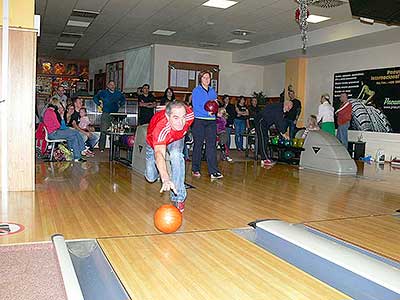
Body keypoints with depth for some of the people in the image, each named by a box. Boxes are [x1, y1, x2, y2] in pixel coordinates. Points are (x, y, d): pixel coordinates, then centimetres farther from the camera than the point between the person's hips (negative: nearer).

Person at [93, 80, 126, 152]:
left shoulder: (118, 93, 13)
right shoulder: (103, 92, 4)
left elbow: (123, 99, 30)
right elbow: (95, 98, 11)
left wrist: (120, 105, 17)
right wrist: (99, 104, 3)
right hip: (106, 114, -3)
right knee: (103, 131, -6)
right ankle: (101, 147, 0)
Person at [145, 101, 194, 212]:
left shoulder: (190, 114, -36)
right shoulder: (160, 128, -49)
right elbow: (159, 154, -63)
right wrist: (165, 178, -79)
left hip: (176, 139, 2)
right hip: (154, 143, -2)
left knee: (176, 154, -31)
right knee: (151, 177, 1)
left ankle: (178, 197, -23)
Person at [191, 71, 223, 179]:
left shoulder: (212, 91, 16)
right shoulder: (196, 90, 0)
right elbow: (196, 107, -10)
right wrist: (207, 112, -22)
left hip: (211, 121, 4)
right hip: (199, 120, -4)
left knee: (212, 145, -4)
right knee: (198, 145, 3)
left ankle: (213, 171, -7)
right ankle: (195, 169, 16)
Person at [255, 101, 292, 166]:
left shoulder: (280, 109, 13)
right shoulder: (278, 107, -19)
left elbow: (278, 121, 17)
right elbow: (279, 121, -20)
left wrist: (281, 132, 9)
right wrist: (283, 133, -15)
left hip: (264, 123, 11)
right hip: (261, 121, -11)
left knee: (265, 139, 10)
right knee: (263, 140, -11)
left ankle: (266, 158, 14)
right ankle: (264, 160, -12)